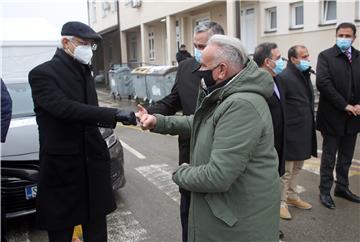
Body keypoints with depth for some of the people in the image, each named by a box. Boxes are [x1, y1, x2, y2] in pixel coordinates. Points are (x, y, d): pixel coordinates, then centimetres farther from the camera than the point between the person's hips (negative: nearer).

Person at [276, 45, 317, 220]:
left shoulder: (305, 75, 12)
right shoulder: (284, 77, -16)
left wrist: (310, 125, 16)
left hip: (304, 132, 9)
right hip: (290, 133, -9)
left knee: (297, 168, 20)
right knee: (286, 170, 3)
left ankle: (292, 196, 36)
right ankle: (281, 202, 17)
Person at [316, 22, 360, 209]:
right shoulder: (325, 56, -7)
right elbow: (322, 83, -18)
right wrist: (344, 105, -18)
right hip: (333, 116, -5)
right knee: (329, 157, 6)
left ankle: (342, 188, 32)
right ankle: (325, 191, 19)